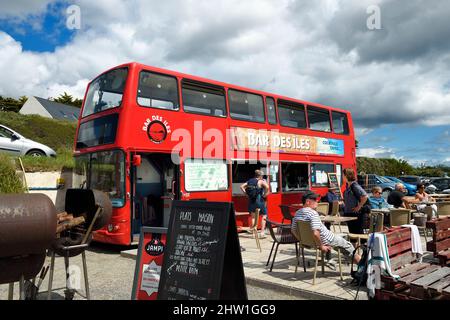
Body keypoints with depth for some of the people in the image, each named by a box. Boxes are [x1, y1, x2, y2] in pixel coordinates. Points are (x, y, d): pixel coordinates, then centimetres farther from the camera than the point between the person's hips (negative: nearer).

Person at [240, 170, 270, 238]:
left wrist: (246, 193, 7)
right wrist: (265, 195, -12)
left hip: (251, 200, 5)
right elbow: (267, 187, -23)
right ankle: (262, 232, 3)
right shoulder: (261, 181, -5)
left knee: (253, 216, 17)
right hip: (259, 200, -5)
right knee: (264, 216, 8)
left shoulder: (250, 181, 10)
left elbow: (242, 186, 9)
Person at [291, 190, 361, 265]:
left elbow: (293, 230, 3)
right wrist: (321, 246, -20)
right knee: (347, 246, 15)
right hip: (324, 240, -8)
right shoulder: (313, 213, -28)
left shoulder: (297, 213, -4)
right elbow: (316, 233, -35)